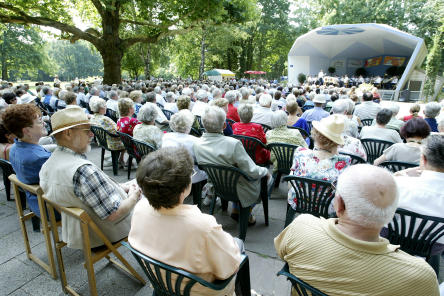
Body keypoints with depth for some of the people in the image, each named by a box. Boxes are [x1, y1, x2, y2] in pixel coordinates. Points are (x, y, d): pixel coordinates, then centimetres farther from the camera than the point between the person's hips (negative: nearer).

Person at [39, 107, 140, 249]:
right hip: (103, 236, -9)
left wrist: (119, 187, 3)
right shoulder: (83, 170, -34)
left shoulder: (48, 164, -3)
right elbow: (113, 214, -31)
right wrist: (133, 197, -13)